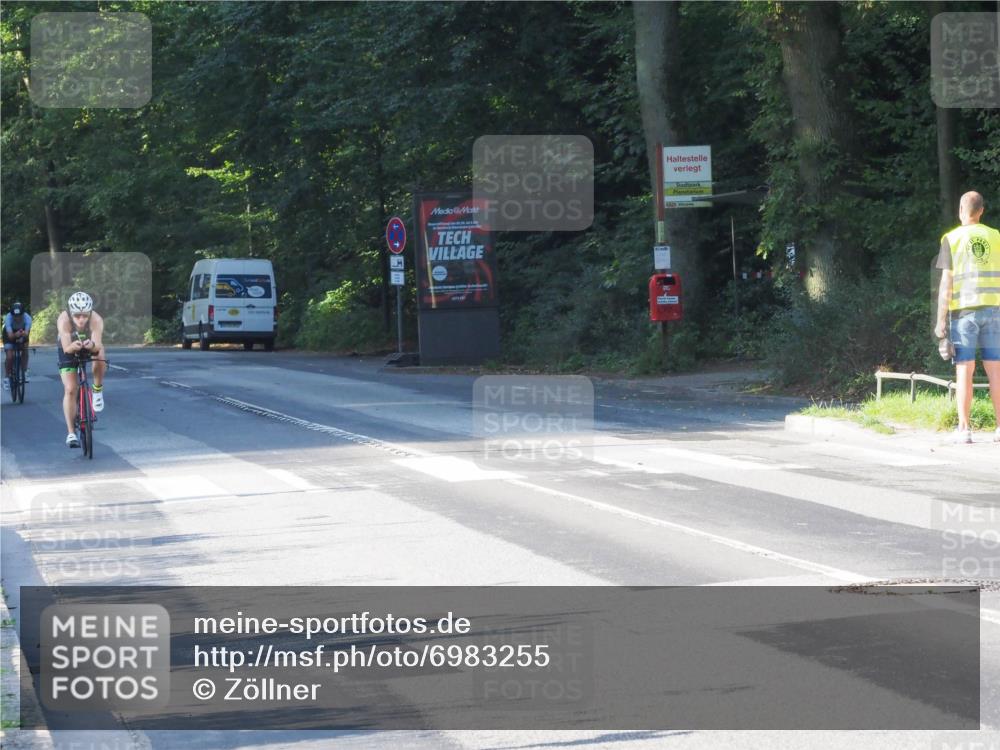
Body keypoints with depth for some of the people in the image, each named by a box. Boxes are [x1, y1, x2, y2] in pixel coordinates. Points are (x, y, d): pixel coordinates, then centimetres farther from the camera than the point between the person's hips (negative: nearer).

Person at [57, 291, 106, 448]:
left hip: (90, 347, 1)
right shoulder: (64, 320, -35)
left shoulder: (96, 320, -34)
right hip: (69, 349, -1)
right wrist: (73, 347, -63)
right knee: (70, 389, -12)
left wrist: (92, 346, -65)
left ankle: (98, 390, -9)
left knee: (100, 353, -34)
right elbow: (66, 347, -41)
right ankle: (71, 433, -4)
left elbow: (98, 345, -42)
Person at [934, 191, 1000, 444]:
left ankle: (964, 429, -4)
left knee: (964, 370, -1)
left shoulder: (952, 239, -1)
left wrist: (941, 320, -4)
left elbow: (946, 283, -6)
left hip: (964, 310, -2)